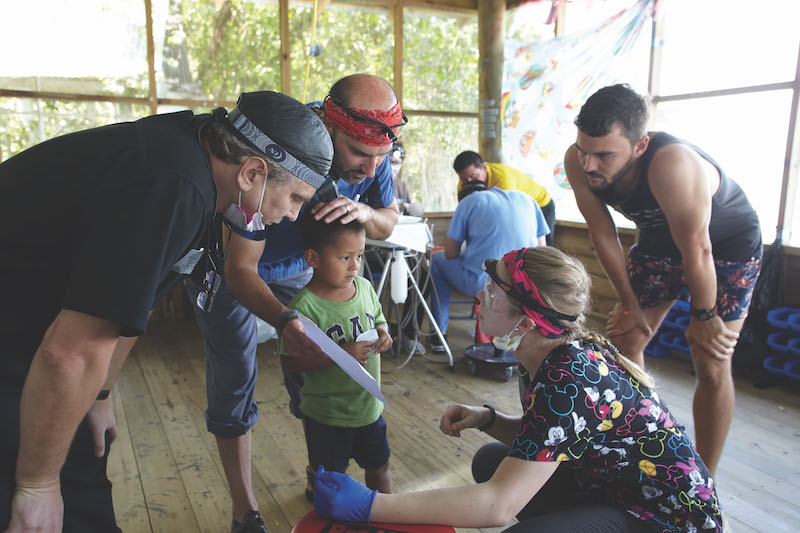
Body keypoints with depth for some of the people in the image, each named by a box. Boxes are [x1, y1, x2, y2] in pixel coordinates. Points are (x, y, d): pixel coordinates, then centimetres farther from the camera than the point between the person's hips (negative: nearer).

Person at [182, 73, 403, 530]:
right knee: (234, 381, -2)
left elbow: (389, 222, -8)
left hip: (295, 265, 5)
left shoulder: (371, 151, -23)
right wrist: (284, 320, -55)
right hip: (227, 265, -4)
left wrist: (365, 212, -33)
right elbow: (240, 270, -36)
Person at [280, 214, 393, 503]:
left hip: (370, 406, 6)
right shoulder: (305, 306, -23)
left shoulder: (365, 287, -4)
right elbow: (289, 361, -23)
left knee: (379, 466, 23)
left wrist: (383, 333, -9)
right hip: (327, 416, -5)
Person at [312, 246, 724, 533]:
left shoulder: (570, 384, -33)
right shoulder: (550, 356, -5)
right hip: (609, 482, 9)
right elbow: (541, 440, 10)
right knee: (491, 460, 8)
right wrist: (487, 419, -10)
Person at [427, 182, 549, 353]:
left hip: (481, 285, -4)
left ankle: (440, 334, 24)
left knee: (438, 259, 25)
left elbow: (450, 254, 5)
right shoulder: (526, 199, 17)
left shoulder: (469, 201, 7)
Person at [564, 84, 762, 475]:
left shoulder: (672, 164, -42)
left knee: (711, 366, -7)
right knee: (625, 340, 4)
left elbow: (697, 251, -31)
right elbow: (603, 236, -13)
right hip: (659, 241, 5)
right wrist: (629, 303, -6)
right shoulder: (578, 161, -24)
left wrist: (703, 317, -17)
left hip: (728, 246, -5)